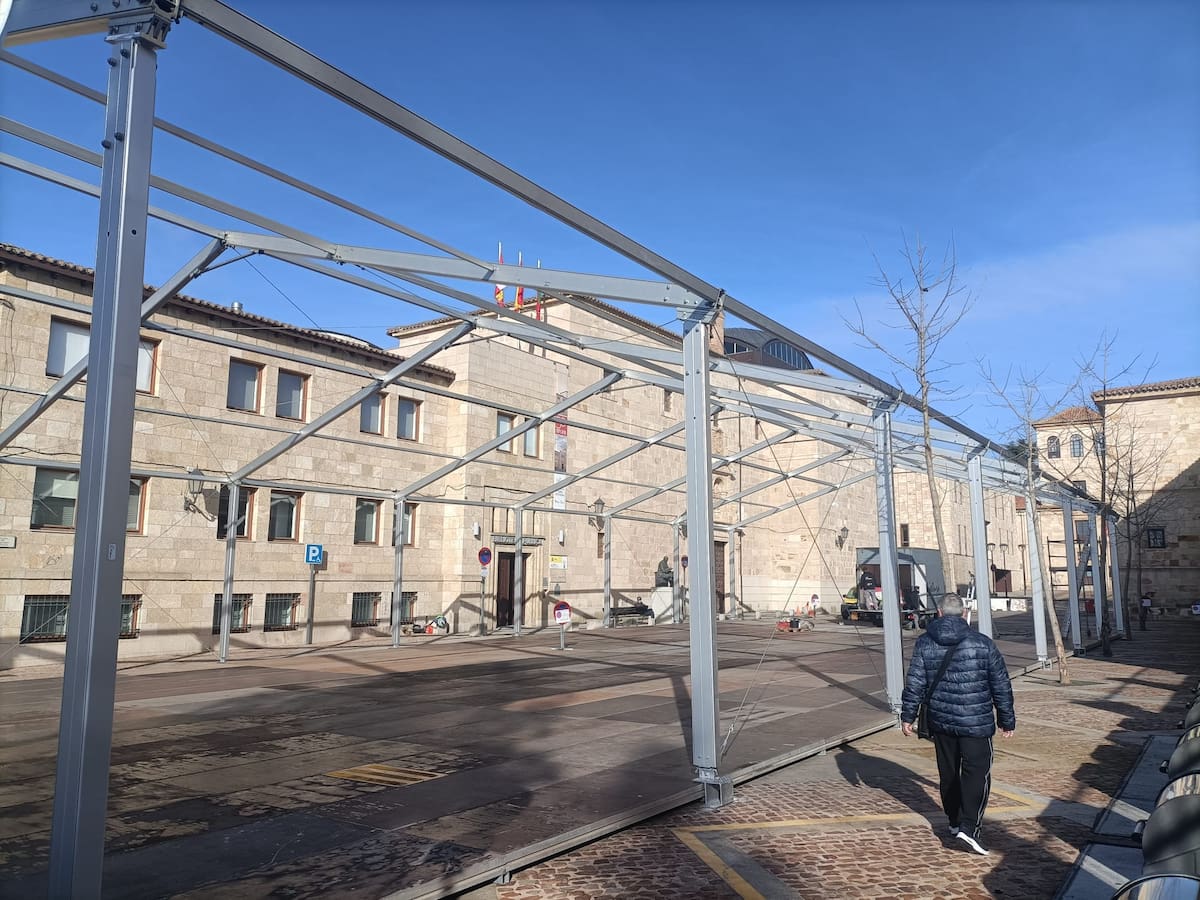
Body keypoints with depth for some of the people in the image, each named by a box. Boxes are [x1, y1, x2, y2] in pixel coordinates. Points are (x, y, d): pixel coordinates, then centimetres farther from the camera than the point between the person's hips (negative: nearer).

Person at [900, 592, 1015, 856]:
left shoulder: (924, 643, -1)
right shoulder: (982, 643, -5)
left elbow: (915, 683, -3)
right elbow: (1001, 685, 1)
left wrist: (907, 715, 5)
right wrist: (1007, 720, 11)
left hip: (940, 721, 3)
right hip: (976, 722, -3)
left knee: (948, 772, 16)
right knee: (977, 772, -1)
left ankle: (954, 822, 27)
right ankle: (968, 827, -12)